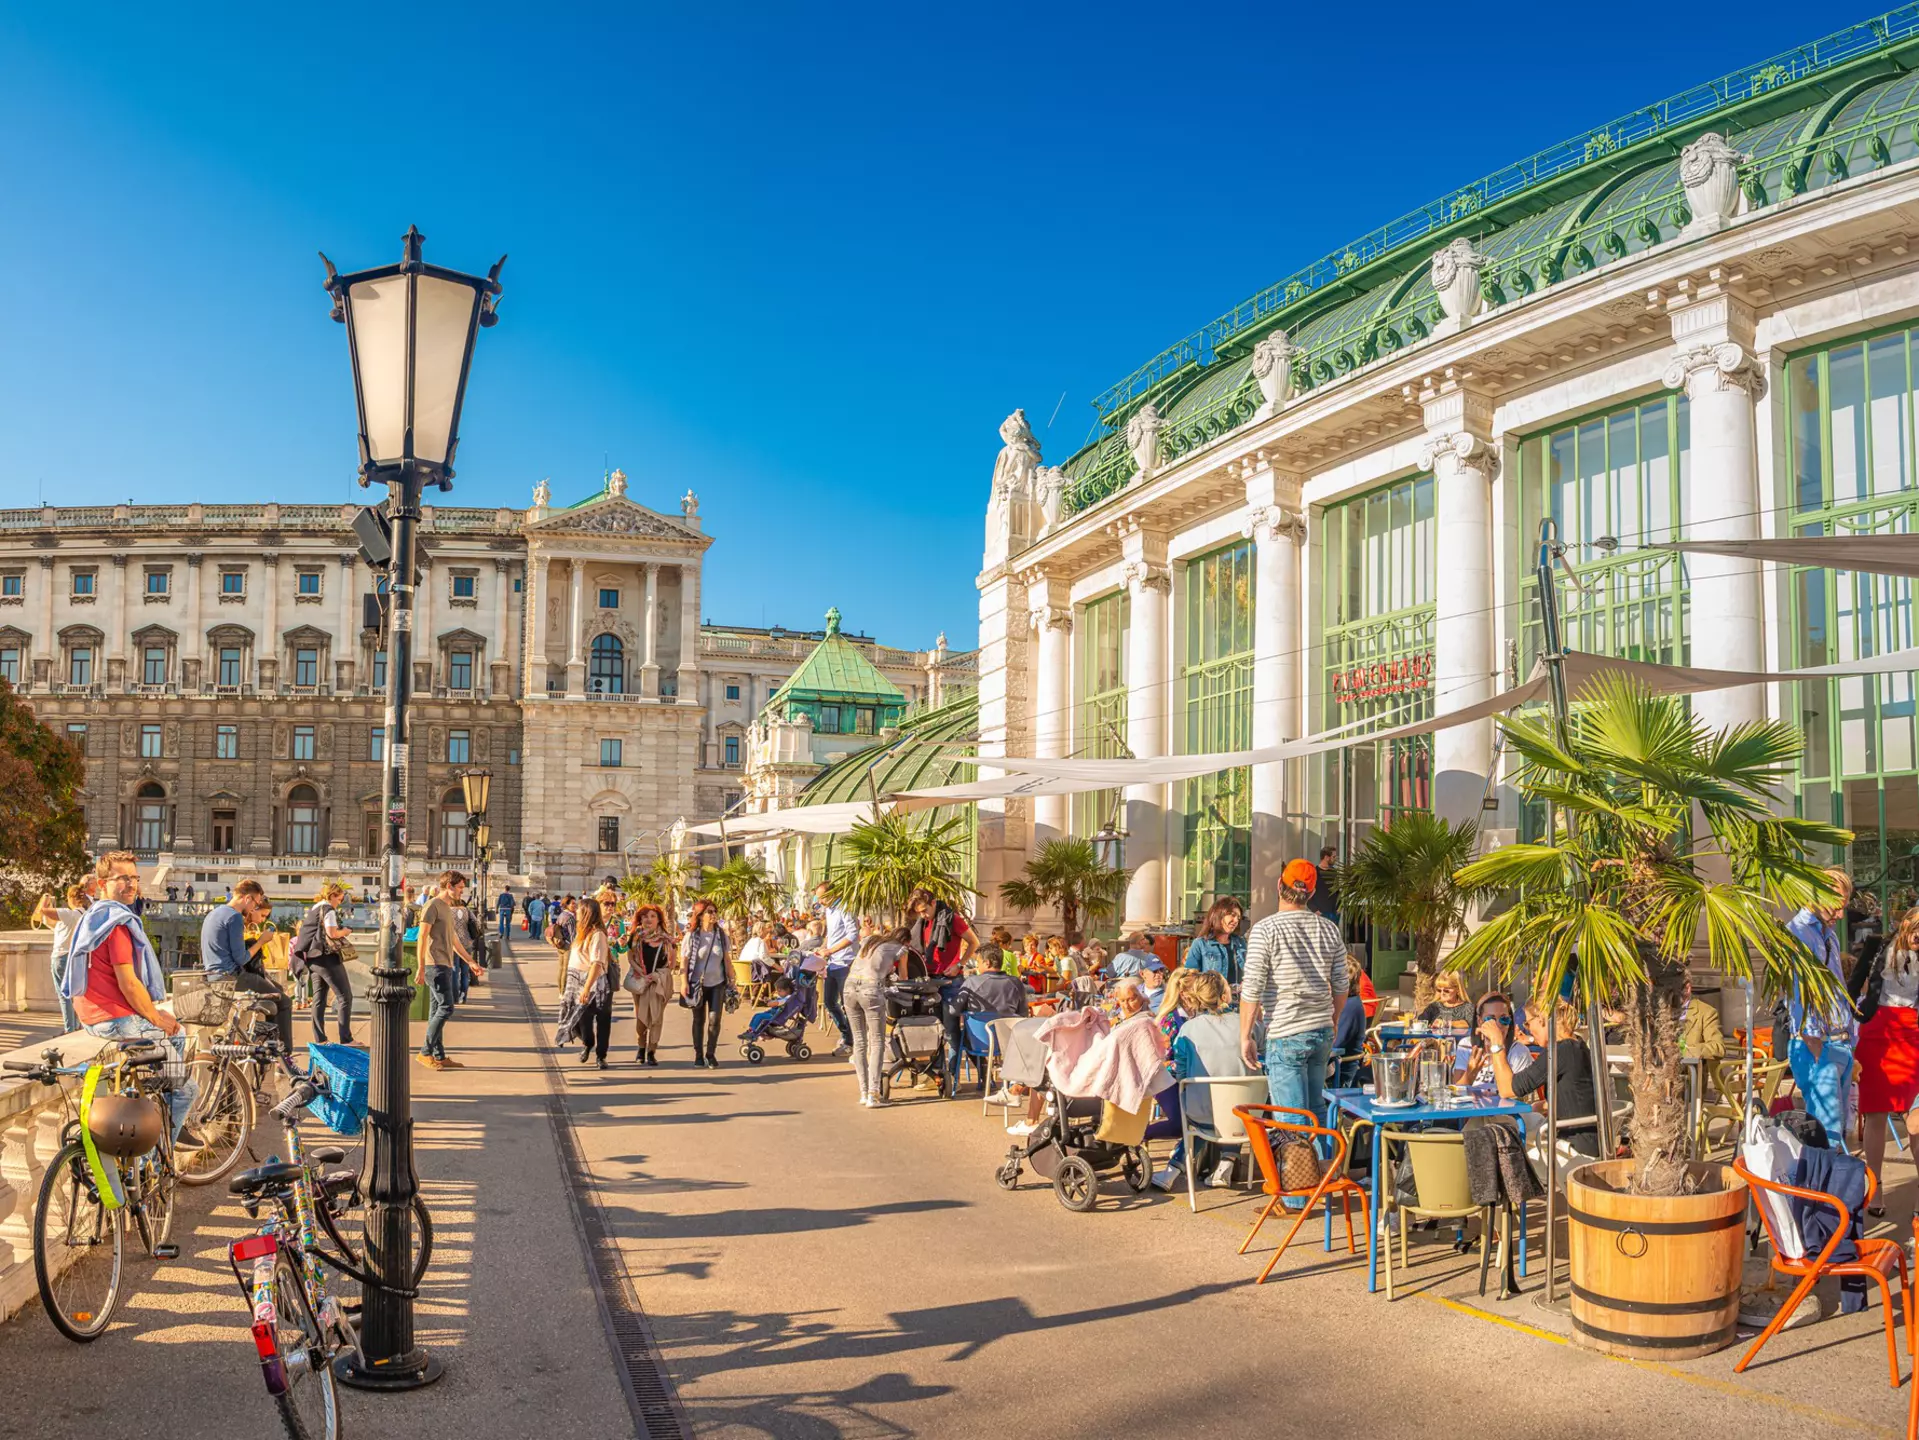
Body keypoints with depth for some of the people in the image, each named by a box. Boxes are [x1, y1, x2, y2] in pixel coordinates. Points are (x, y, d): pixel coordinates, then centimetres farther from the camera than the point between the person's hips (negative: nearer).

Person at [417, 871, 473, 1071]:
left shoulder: (448, 908, 19)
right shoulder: (432, 906, -9)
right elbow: (422, 937, -15)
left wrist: (470, 961, 28)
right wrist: (421, 968, -19)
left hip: (445, 966, 9)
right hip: (435, 965, -9)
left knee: (437, 1011, 9)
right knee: (445, 1007, -12)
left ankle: (439, 1056, 11)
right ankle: (426, 1052, -6)